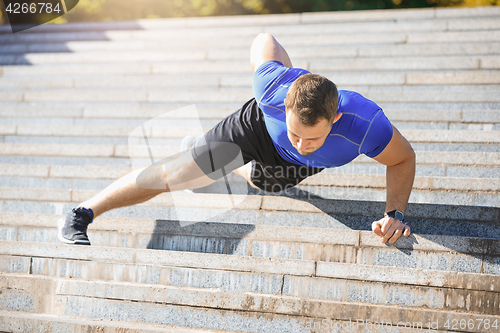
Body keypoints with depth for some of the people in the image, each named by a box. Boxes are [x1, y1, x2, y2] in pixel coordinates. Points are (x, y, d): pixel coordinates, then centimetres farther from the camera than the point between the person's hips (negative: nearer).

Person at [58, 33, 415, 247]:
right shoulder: (275, 89, -46)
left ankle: (241, 170, 75)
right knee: (172, 175, -2)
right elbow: (264, 41, -23)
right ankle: (79, 215, 14)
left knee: (262, 181, 35)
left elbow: (403, 159, -25)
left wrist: (396, 213, -38)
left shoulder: (366, 125, -47)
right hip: (258, 128, -2)